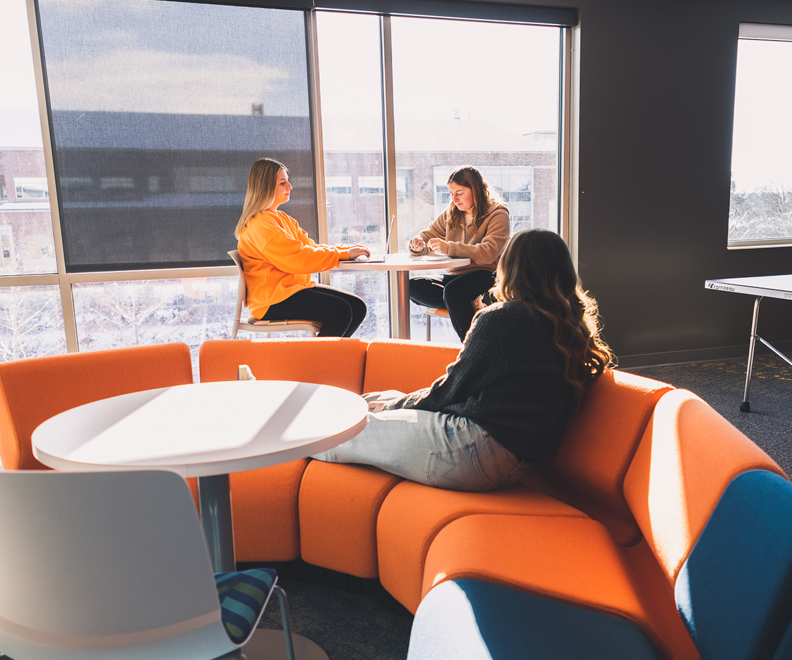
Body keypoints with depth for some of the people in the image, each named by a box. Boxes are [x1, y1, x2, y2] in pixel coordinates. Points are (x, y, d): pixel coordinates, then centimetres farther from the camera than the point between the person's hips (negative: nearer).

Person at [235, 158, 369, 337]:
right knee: (341, 310, -24)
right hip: (271, 301, -10)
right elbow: (300, 259, -20)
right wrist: (344, 254, -14)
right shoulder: (260, 225, -14)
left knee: (357, 307, -3)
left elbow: (310, 247, 15)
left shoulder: (283, 219, 19)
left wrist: (348, 249, -1)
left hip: (292, 288, 10)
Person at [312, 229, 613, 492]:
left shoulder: (501, 318, -14)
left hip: (475, 452, -9)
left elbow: (452, 388, -7)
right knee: (377, 400, 20)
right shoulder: (576, 326, 8)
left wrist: (393, 405, 10)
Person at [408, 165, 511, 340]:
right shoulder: (450, 215, 14)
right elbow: (427, 235, 18)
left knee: (452, 290, -37)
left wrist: (449, 248, -29)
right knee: (413, 286, -18)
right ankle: (469, 303, -24)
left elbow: (488, 253, -20)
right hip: (454, 276, 7)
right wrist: (419, 245, -9)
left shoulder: (497, 214, -5)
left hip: (485, 277, -6)